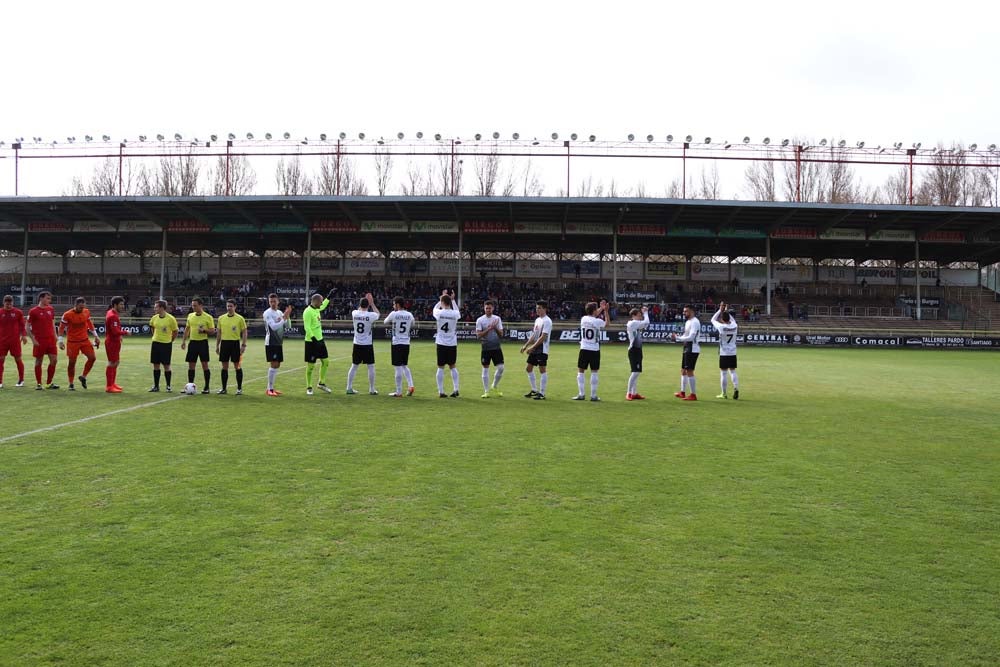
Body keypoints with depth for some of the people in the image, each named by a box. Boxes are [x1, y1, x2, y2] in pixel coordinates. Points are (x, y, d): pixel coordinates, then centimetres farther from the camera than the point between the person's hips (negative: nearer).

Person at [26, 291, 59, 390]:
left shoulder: (51, 309, 9)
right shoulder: (33, 311, -7)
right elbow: (28, 327, -5)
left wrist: (54, 335, 10)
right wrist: (33, 340, -11)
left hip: (50, 339, 5)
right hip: (39, 341, -5)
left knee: (54, 360, 0)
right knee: (39, 361, 4)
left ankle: (49, 383, 12)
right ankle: (38, 384, 13)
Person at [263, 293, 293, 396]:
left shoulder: (280, 312, 12)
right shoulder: (267, 313, -10)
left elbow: (288, 326, 9)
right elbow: (273, 327, -21)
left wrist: (287, 316, -6)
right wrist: (284, 318, -21)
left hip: (278, 343, 8)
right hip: (271, 343, -8)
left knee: (277, 365, 10)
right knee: (274, 365, -11)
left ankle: (270, 388, 18)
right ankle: (270, 390, -6)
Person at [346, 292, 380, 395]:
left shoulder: (354, 313, -5)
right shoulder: (370, 315, -14)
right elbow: (378, 313, 10)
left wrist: (364, 301, 21)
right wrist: (372, 303, 12)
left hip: (357, 344, 3)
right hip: (367, 345, -3)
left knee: (354, 366, 11)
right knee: (371, 366, 5)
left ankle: (349, 388, 12)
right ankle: (372, 389, 9)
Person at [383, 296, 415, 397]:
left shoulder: (394, 314, -10)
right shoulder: (410, 315, 4)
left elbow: (385, 323, 7)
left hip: (397, 343, -5)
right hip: (406, 344, 5)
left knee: (398, 368, -1)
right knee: (405, 366, 19)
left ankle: (399, 392, 3)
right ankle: (411, 386, 4)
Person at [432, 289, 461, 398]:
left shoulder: (439, 313, -9)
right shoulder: (455, 314, -6)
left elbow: (435, 308, 16)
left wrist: (442, 298, 22)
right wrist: (453, 299, 25)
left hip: (441, 344, -1)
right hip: (452, 344, 2)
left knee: (441, 368, 4)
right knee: (452, 367, 13)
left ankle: (441, 392, 4)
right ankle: (456, 390, 8)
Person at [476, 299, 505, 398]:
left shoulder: (497, 318, 5)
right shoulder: (480, 320, -3)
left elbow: (501, 334, 3)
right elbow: (478, 335, -11)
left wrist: (495, 328, -14)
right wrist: (489, 329, -19)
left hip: (496, 347, 2)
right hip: (486, 348, -2)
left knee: (500, 367, -3)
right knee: (485, 369, 1)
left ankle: (495, 386, 20)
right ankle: (486, 391, 9)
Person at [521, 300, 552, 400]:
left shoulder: (547, 321, -13)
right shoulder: (537, 319, 15)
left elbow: (543, 337, -19)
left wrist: (532, 347, -21)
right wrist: (526, 345, 13)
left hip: (542, 349, -10)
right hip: (534, 349, 10)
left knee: (542, 370, -5)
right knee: (529, 369, 12)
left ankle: (542, 393, -1)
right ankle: (534, 390, 22)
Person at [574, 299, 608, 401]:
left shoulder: (583, 319, 1)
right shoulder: (598, 321, -11)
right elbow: (606, 323, 11)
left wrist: (601, 309, 28)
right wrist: (605, 311, 17)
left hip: (584, 349, 3)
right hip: (595, 350, -3)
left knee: (580, 371, 8)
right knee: (594, 372, 4)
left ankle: (581, 394, 5)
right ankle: (593, 395, 6)